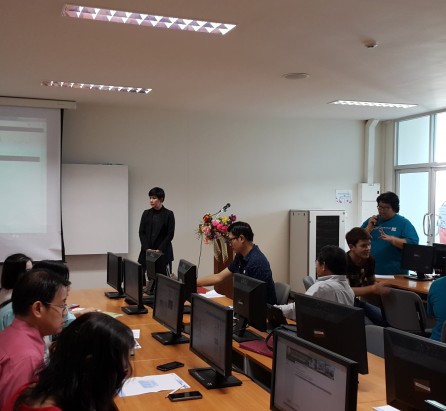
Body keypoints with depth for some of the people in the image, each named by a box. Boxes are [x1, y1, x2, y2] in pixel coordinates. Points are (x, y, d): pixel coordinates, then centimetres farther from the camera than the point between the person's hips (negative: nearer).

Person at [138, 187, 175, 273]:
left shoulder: (169, 214, -2)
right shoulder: (146, 213, 8)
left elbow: (170, 235, -5)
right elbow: (141, 232, 5)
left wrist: (160, 249, -13)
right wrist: (147, 248, -8)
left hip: (163, 252, -3)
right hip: (146, 252, 3)